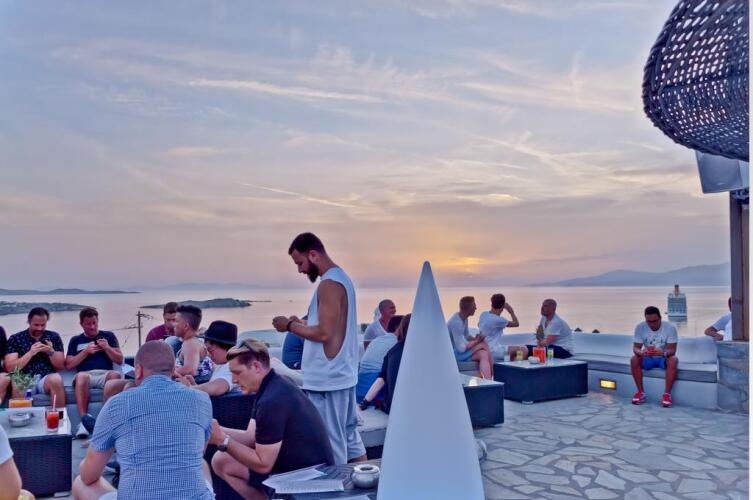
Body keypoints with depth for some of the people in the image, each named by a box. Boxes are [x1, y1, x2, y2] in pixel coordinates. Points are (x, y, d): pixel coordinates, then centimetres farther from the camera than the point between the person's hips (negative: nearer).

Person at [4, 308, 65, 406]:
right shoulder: (15, 339, 7)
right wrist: (30, 353, -13)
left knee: (56, 379, -33)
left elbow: (61, 366, 8)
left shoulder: (54, 337, 10)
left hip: (47, 379, 1)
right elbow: (10, 368, -2)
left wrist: (51, 352, -10)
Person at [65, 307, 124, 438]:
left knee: (115, 375, -36)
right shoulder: (75, 340, 20)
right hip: (86, 375, 0)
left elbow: (120, 360, 13)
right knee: (81, 376, -38)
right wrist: (86, 351, -1)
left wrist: (107, 348, -4)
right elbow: (68, 365, 11)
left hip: (105, 374, 0)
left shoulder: (108, 336, 19)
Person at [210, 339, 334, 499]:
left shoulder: (272, 400, -26)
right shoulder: (273, 386, 5)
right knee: (221, 462, 9)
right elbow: (251, 437, 5)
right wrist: (215, 430, -5)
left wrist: (222, 441, -17)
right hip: (294, 465, 10)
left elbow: (263, 464, -21)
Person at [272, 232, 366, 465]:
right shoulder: (342, 278, 14)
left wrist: (290, 325, -9)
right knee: (349, 437, 15)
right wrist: (301, 323, 11)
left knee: (331, 446, 0)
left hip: (326, 378, -10)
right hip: (342, 374, 10)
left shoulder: (329, 284, -17)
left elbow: (324, 333, -22)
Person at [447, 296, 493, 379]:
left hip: (459, 350, 9)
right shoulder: (456, 322, -25)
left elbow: (466, 336, 16)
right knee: (484, 344, -17)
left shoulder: (464, 319, 3)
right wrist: (476, 341, -13)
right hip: (453, 354, -9)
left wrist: (475, 338, -5)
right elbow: (461, 348, -24)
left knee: (484, 354, -14)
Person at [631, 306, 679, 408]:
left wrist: (663, 353, -46)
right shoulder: (640, 327, -14)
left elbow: (672, 350, -22)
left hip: (664, 358, -2)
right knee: (634, 359, -28)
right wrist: (641, 352, -39)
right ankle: (641, 392, -18)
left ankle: (667, 394, -26)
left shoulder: (670, 327, -19)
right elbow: (636, 348, -14)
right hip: (648, 358, 2)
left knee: (673, 360, -35)